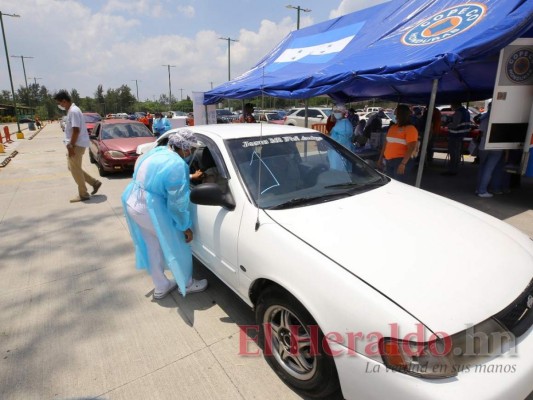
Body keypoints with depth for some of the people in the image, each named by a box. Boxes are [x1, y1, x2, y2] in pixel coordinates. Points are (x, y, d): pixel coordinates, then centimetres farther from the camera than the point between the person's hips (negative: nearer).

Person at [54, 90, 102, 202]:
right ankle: (95, 183, 18)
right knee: (73, 168, 15)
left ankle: (83, 194, 6)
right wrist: (70, 145, 20)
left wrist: (71, 146, -21)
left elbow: (76, 130, -23)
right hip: (74, 144, 10)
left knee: (75, 170, -2)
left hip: (77, 145, -10)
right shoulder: (71, 110, 15)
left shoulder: (73, 111, -17)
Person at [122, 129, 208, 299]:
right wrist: (186, 227, -8)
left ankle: (161, 287, 37)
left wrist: (187, 178, 30)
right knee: (177, 246, 11)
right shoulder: (177, 165, -22)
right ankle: (186, 284, 29)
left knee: (153, 247, 22)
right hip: (149, 209, -9)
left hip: (132, 202, 9)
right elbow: (177, 203, -20)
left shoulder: (157, 151, 5)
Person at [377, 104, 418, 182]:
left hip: (400, 161, -7)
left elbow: (411, 148, -16)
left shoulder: (410, 129, -7)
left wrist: (403, 163, -23)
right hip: (388, 161, 7)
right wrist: (380, 158, 17)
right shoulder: (392, 127, 15)